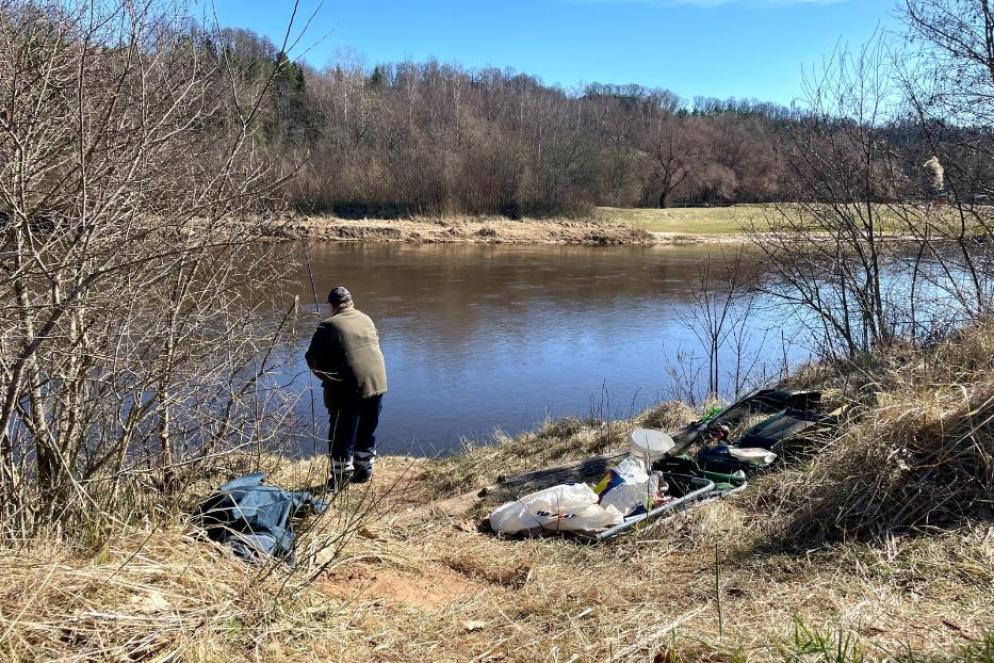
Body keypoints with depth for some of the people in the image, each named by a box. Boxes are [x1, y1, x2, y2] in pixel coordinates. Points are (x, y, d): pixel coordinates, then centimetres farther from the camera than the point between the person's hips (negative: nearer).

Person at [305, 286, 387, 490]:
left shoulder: (328, 326, -6)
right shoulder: (366, 320, 9)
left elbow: (313, 359, -2)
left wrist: (328, 377, 16)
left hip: (348, 389, -5)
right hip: (377, 383, 5)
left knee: (342, 435, 8)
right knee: (367, 432, 19)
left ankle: (341, 477, 15)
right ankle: (364, 471, 30)